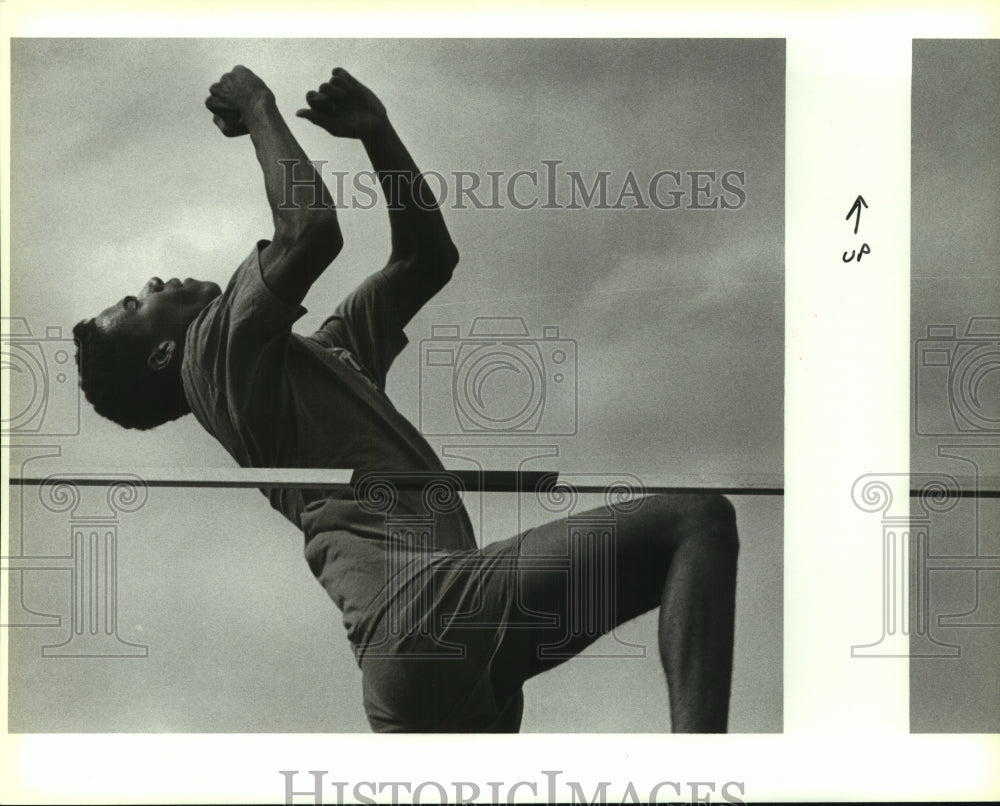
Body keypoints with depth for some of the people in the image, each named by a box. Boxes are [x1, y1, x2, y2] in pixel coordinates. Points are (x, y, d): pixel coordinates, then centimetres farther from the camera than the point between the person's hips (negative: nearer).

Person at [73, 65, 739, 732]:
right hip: (425, 616, -9)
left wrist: (377, 132, 27)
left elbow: (428, 256, 33)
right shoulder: (215, 352, 6)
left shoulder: (323, 355, 32)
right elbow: (312, 227, -10)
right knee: (697, 520, -14)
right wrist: (259, 108, 6)